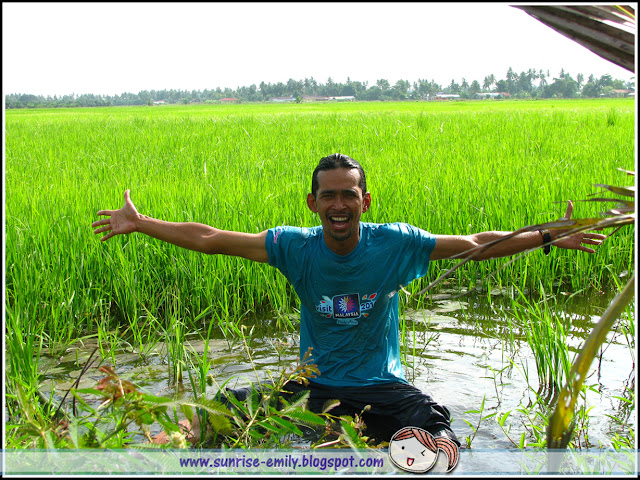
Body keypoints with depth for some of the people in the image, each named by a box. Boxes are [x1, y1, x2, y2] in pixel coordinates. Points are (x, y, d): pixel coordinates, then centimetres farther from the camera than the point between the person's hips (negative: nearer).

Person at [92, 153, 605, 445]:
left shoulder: (395, 242, -10)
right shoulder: (295, 246, -8)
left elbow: (475, 245, -4)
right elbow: (209, 239, -4)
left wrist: (548, 237, -7)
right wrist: (139, 223, -3)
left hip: (382, 388, -1)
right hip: (315, 386, 2)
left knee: (440, 435, -31)